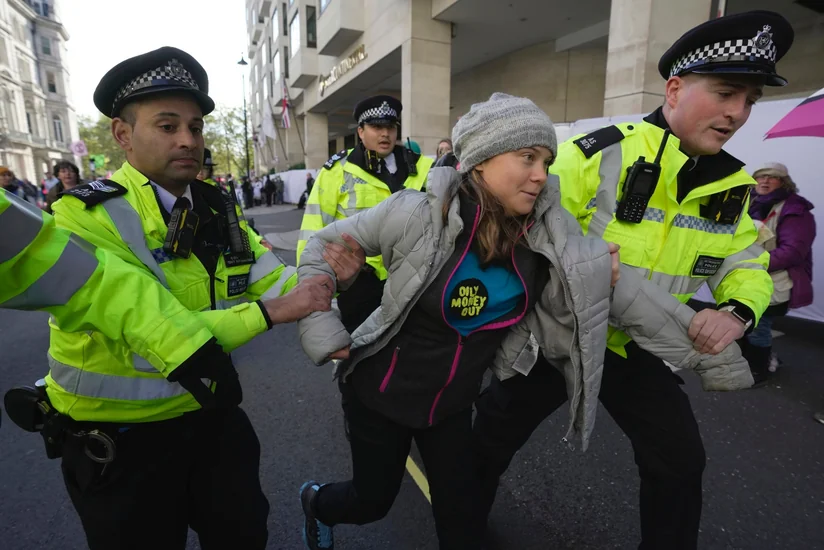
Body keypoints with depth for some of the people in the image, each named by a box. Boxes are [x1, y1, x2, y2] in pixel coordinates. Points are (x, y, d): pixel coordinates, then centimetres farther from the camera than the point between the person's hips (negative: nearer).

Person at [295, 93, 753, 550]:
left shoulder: (547, 229, -16)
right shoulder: (416, 214, -26)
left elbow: (622, 290, -7)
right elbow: (321, 248, -12)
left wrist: (713, 350, -2)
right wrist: (325, 334, -15)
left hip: (453, 401, 3)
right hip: (381, 390, -2)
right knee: (373, 500, 19)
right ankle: (317, 501, 56)